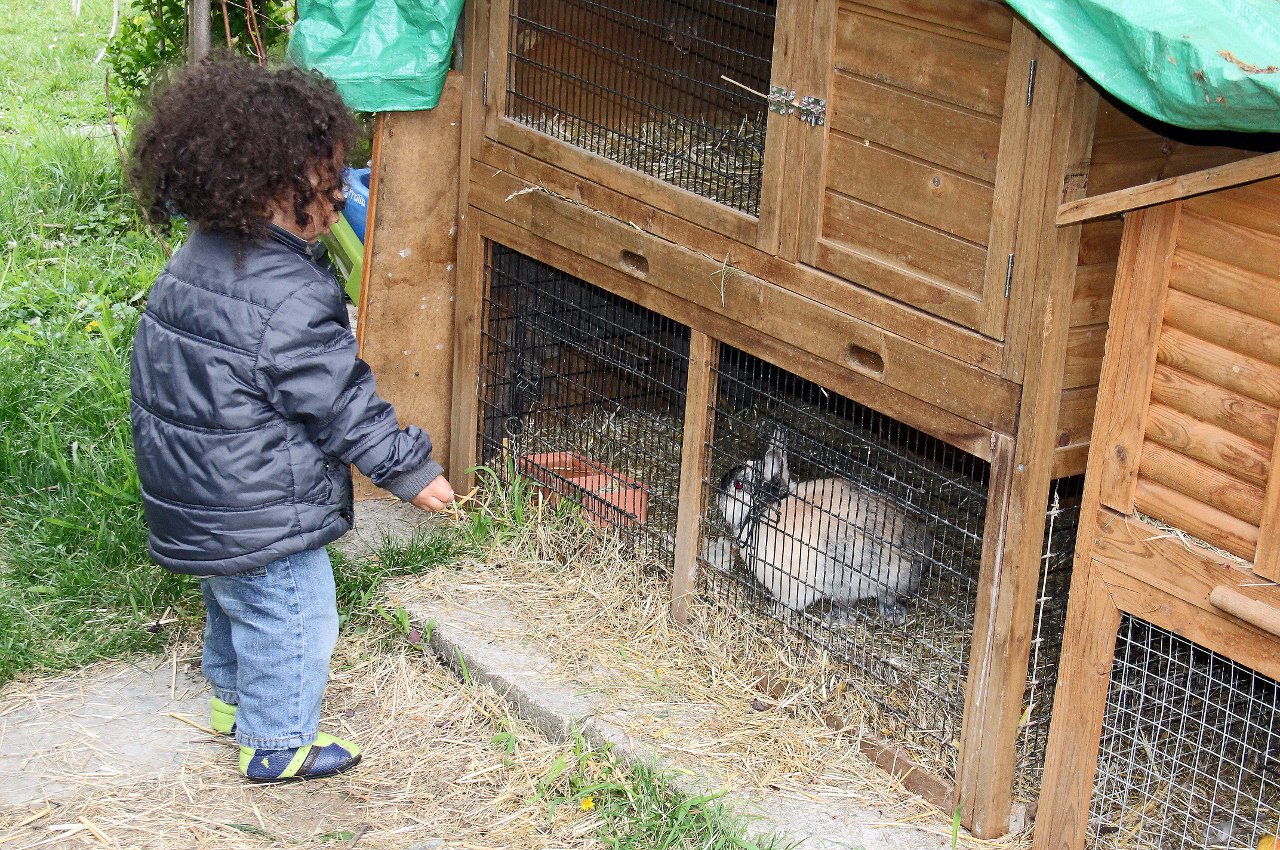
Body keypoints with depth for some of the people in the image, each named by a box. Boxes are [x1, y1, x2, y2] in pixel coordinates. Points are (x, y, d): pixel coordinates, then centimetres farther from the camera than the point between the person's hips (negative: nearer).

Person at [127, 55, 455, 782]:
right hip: (260, 513, -9)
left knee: (232, 599, 30)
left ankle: (233, 695, 51)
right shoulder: (288, 299, -30)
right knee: (291, 619, 10)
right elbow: (341, 403, -23)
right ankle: (277, 742, 26)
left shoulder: (197, 259, -1)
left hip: (192, 494, 10)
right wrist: (411, 469, -12)